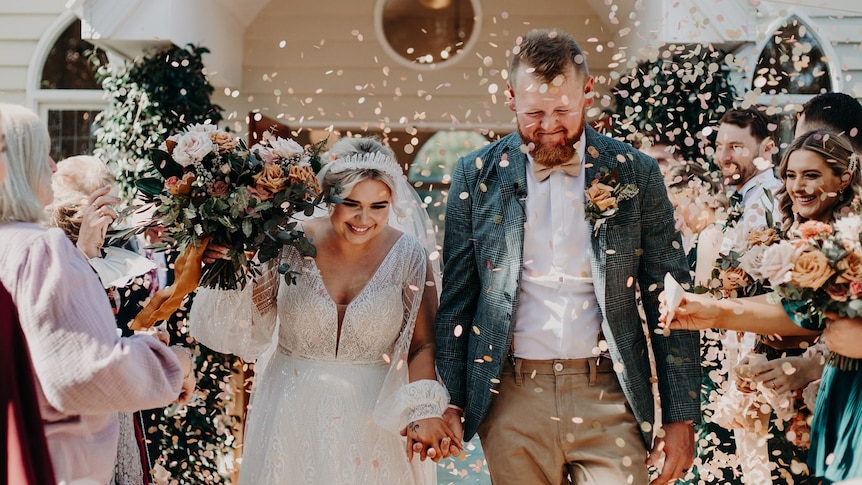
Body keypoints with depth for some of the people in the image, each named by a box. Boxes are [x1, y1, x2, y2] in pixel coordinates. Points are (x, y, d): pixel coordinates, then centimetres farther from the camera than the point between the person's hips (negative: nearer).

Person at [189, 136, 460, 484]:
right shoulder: (290, 244, -10)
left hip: (376, 414, 0)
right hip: (293, 413, 1)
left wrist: (423, 413, -22)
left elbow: (422, 345, -7)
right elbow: (249, 328, -4)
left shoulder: (408, 256, -10)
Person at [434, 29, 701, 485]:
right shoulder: (478, 174, 2)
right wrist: (448, 401, 0)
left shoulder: (635, 173, 1)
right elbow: (456, 297, 6)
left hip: (608, 396, 0)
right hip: (513, 397, 1)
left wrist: (680, 415, 0)